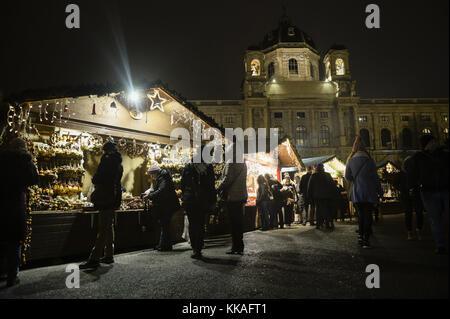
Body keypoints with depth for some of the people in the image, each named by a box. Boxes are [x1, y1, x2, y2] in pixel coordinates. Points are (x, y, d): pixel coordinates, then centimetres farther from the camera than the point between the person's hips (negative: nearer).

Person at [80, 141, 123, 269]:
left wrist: (95, 180, 7)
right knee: (109, 227, 13)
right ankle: (109, 256, 19)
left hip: (106, 198, -9)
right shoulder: (118, 163, 16)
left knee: (103, 229, -10)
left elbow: (97, 178, -13)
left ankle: (94, 259, -7)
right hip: (113, 199, 9)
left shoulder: (107, 160, -11)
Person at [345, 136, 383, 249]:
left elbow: (347, 177, -2)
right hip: (369, 192, -1)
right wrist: (380, 191, 8)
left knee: (360, 215, 13)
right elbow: (376, 177, 2)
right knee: (368, 215, 2)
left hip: (356, 193, 1)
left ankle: (360, 236, 6)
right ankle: (366, 239, -4)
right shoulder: (369, 160, 0)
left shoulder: (351, 161, 2)